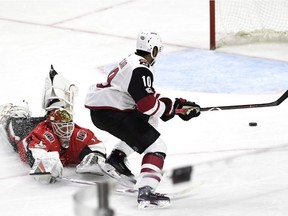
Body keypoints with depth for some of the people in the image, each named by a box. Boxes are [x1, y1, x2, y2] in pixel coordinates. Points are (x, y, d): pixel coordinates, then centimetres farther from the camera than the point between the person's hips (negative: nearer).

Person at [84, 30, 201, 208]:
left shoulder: (133, 61, 17)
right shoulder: (141, 70, -15)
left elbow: (149, 96, 21)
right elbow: (148, 105, -21)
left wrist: (178, 105, 13)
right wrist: (171, 107, -3)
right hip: (109, 113, -10)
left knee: (149, 121, 29)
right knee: (156, 146, -11)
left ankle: (116, 159, 21)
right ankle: (146, 191, -29)